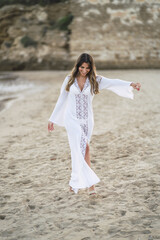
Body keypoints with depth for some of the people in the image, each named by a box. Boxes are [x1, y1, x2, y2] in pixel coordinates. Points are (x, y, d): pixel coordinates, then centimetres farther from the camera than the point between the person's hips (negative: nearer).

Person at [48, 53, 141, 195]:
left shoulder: (95, 80, 0)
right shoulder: (69, 80, 1)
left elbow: (113, 82, -15)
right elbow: (61, 100, 8)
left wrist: (130, 84, -32)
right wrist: (52, 119, 11)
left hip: (87, 120, 2)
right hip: (72, 119, -2)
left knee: (78, 149, 6)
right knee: (83, 146, -17)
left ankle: (76, 183, 17)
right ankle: (89, 182, -13)